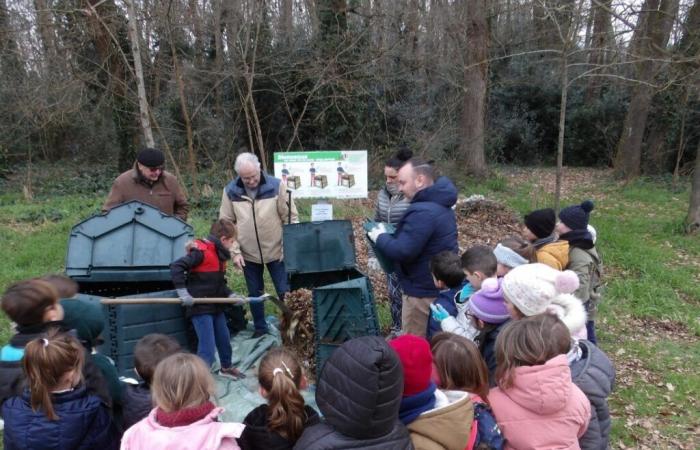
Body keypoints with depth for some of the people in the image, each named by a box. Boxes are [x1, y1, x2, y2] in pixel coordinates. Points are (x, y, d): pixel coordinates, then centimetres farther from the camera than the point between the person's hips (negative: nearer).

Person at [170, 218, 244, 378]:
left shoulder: (219, 254, 9)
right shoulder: (201, 251, -19)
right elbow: (176, 266, -24)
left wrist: (230, 295, 0)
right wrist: (183, 292, -27)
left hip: (215, 306, 9)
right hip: (200, 307, -9)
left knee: (224, 339, 21)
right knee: (208, 349, -9)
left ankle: (226, 368, 42)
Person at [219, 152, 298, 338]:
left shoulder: (276, 186, -10)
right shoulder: (230, 191, -5)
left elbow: (291, 218, -6)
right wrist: (235, 251, -5)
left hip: (277, 251, -2)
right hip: (248, 254, 2)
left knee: (285, 292, 5)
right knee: (255, 293, 15)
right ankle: (260, 328, 32)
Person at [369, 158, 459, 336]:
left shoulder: (422, 212, -26)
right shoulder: (440, 204, 8)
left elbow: (402, 252, -28)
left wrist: (381, 237, -10)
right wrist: (391, 235, 8)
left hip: (424, 291, -10)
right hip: (442, 286, 10)